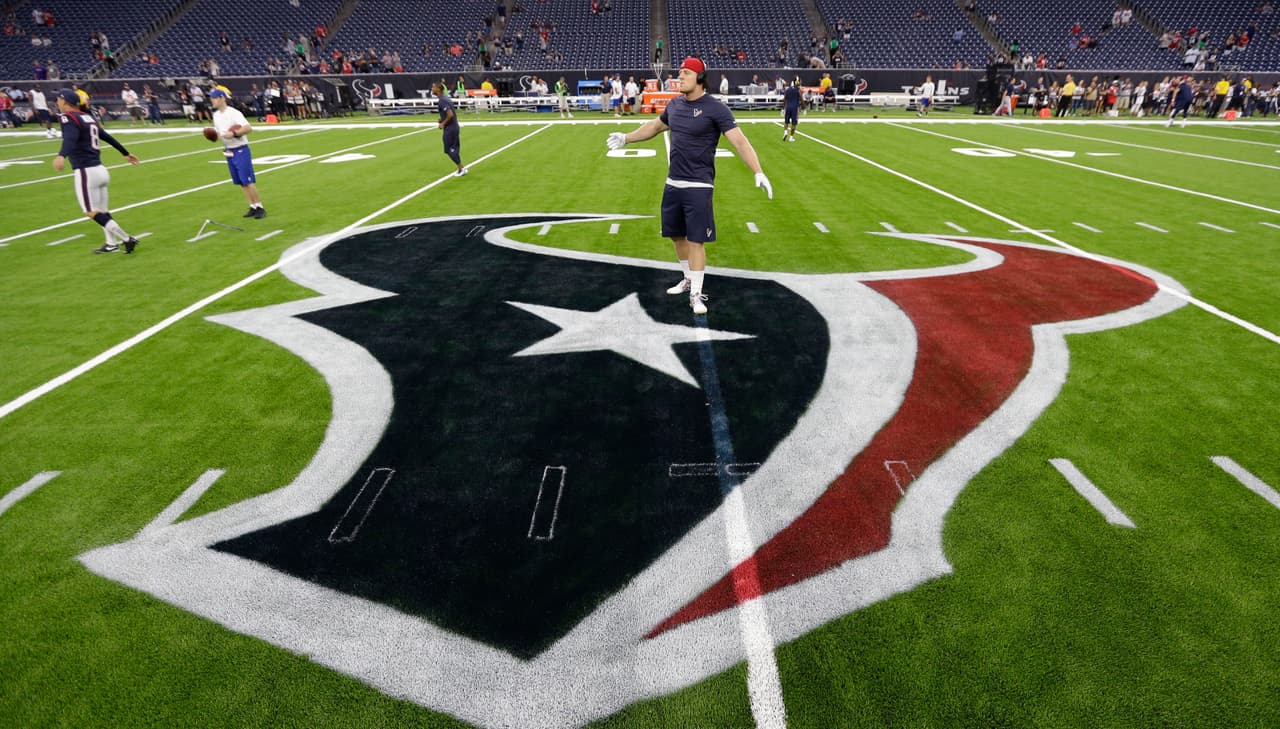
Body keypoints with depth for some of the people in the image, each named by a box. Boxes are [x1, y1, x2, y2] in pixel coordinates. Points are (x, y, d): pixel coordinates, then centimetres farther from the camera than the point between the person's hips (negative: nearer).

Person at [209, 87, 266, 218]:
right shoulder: (216, 115, 11)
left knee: (248, 181, -10)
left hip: (241, 151, -8)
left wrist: (234, 134, -32)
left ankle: (260, 207, -2)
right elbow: (219, 132, 18)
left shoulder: (234, 113, -14)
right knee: (241, 183, 8)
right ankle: (253, 207, 14)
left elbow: (248, 128, -25)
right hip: (228, 152, 8)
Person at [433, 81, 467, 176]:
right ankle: (461, 168, 18)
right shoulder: (445, 97, 12)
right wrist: (442, 120, 12)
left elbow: (450, 114, -25)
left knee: (449, 150, 0)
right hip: (454, 127, 9)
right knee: (454, 149, 14)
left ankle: (461, 169, 3)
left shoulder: (442, 100, -18)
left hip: (449, 128, -9)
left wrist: (443, 124, -14)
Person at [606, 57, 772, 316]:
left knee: (696, 240, -6)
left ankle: (696, 294, 4)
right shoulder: (675, 105, 9)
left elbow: (739, 141, -17)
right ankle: (689, 279, 34)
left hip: (698, 186, -7)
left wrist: (758, 172, -29)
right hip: (673, 184, 7)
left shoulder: (715, 108, -11)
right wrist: (626, 138, 33)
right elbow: (654, 127, 28)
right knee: (677, 235, 15)